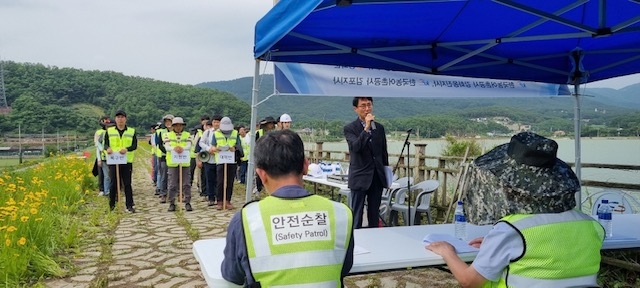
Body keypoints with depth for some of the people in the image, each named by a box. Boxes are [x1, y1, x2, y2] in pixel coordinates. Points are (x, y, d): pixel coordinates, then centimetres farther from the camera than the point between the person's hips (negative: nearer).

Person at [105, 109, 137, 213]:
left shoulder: (132, 131, 7)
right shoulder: (109, 131, 8)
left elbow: (135, 145, 0)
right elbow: (105, 143, 7)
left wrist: (126, 149, -20)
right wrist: (108, 148, -17)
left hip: (127, 161, 0)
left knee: (127, 184, 2)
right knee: (113, 184, 4)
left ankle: (130, 205, 7)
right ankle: (111, 205, 16)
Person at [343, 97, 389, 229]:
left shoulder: (380, 128, 10)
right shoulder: (350, 128, -5)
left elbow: (384, 152, 15)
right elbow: (355, 147, -21)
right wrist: (366, 127, -25)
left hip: (377, 177, 5)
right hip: (360, 177, -4)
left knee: (374, 214, 12)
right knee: (357, 214, 1)